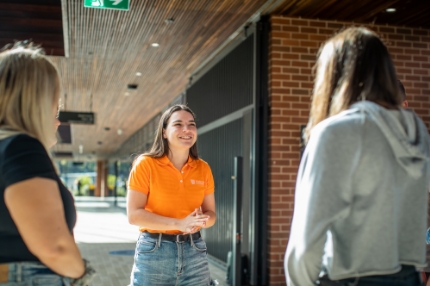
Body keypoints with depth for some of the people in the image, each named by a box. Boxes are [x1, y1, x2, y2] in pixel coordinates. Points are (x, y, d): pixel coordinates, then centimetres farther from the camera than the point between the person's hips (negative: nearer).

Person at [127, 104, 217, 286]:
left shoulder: (203, 168, 4)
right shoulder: (146, 164, -7)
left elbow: (211, 213, 10)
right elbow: (134, 214, -12)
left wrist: (200, 221, -13)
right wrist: (179, 224, -21)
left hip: (194, 251, 4)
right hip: (154, 251, -3)